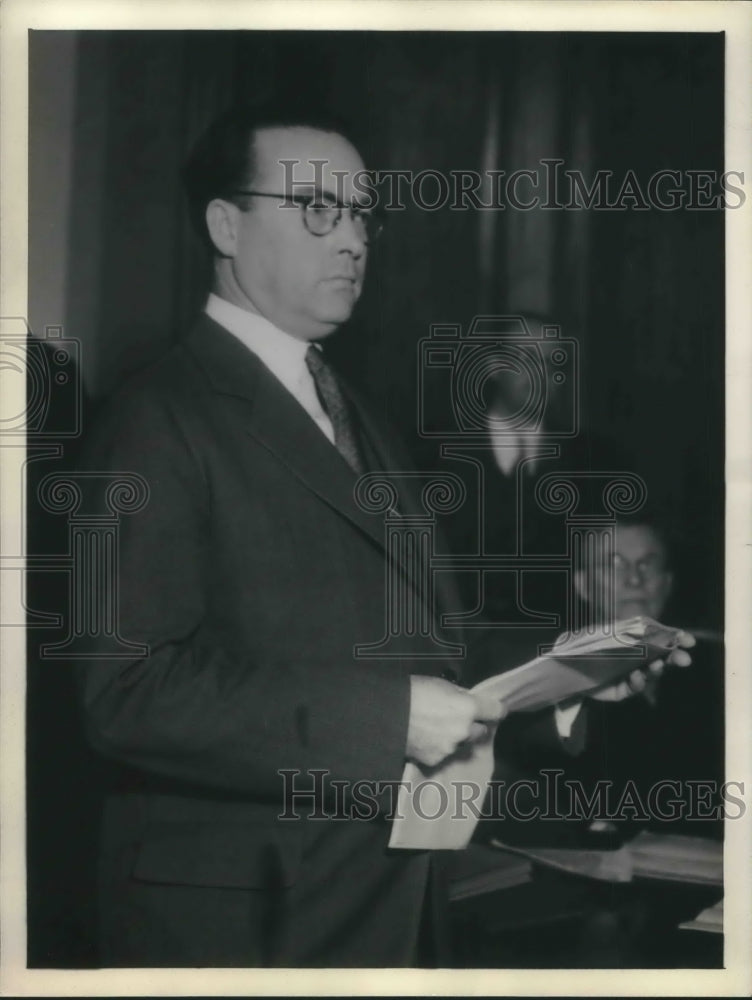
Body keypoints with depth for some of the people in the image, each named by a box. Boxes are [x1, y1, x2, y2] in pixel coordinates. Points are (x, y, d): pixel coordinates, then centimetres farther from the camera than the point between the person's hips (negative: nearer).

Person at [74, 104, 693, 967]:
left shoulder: (355, 419, 17)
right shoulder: (161, 422, -12)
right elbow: (130, 691, -22)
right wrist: (388, 715, -24)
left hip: (393, 899, 8)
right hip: (242, 918, -8)